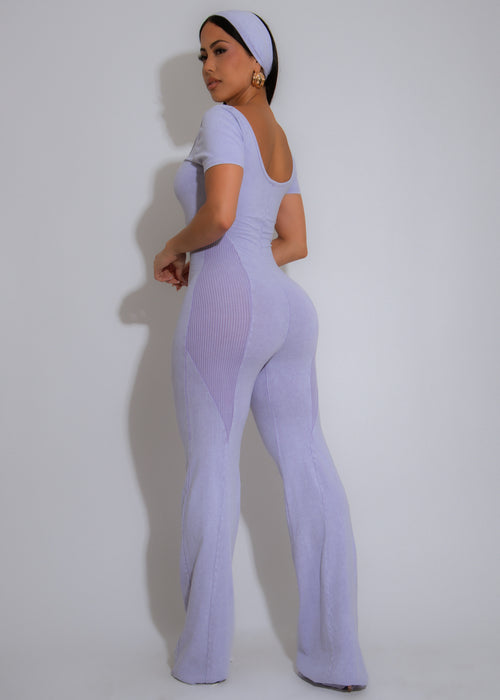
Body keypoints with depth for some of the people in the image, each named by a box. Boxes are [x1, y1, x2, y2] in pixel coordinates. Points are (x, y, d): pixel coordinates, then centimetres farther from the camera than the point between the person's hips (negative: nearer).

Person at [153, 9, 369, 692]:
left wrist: (173, 248, 0)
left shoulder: (224, 122, -4)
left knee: (211, 469, 0)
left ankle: (203, 655, 10)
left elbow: (217, 215, -19)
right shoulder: (282, 142, 22)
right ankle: (337, 657, 8)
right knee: (308, 469, 4)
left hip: (227, 303, -8)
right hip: (286, 307, 8)